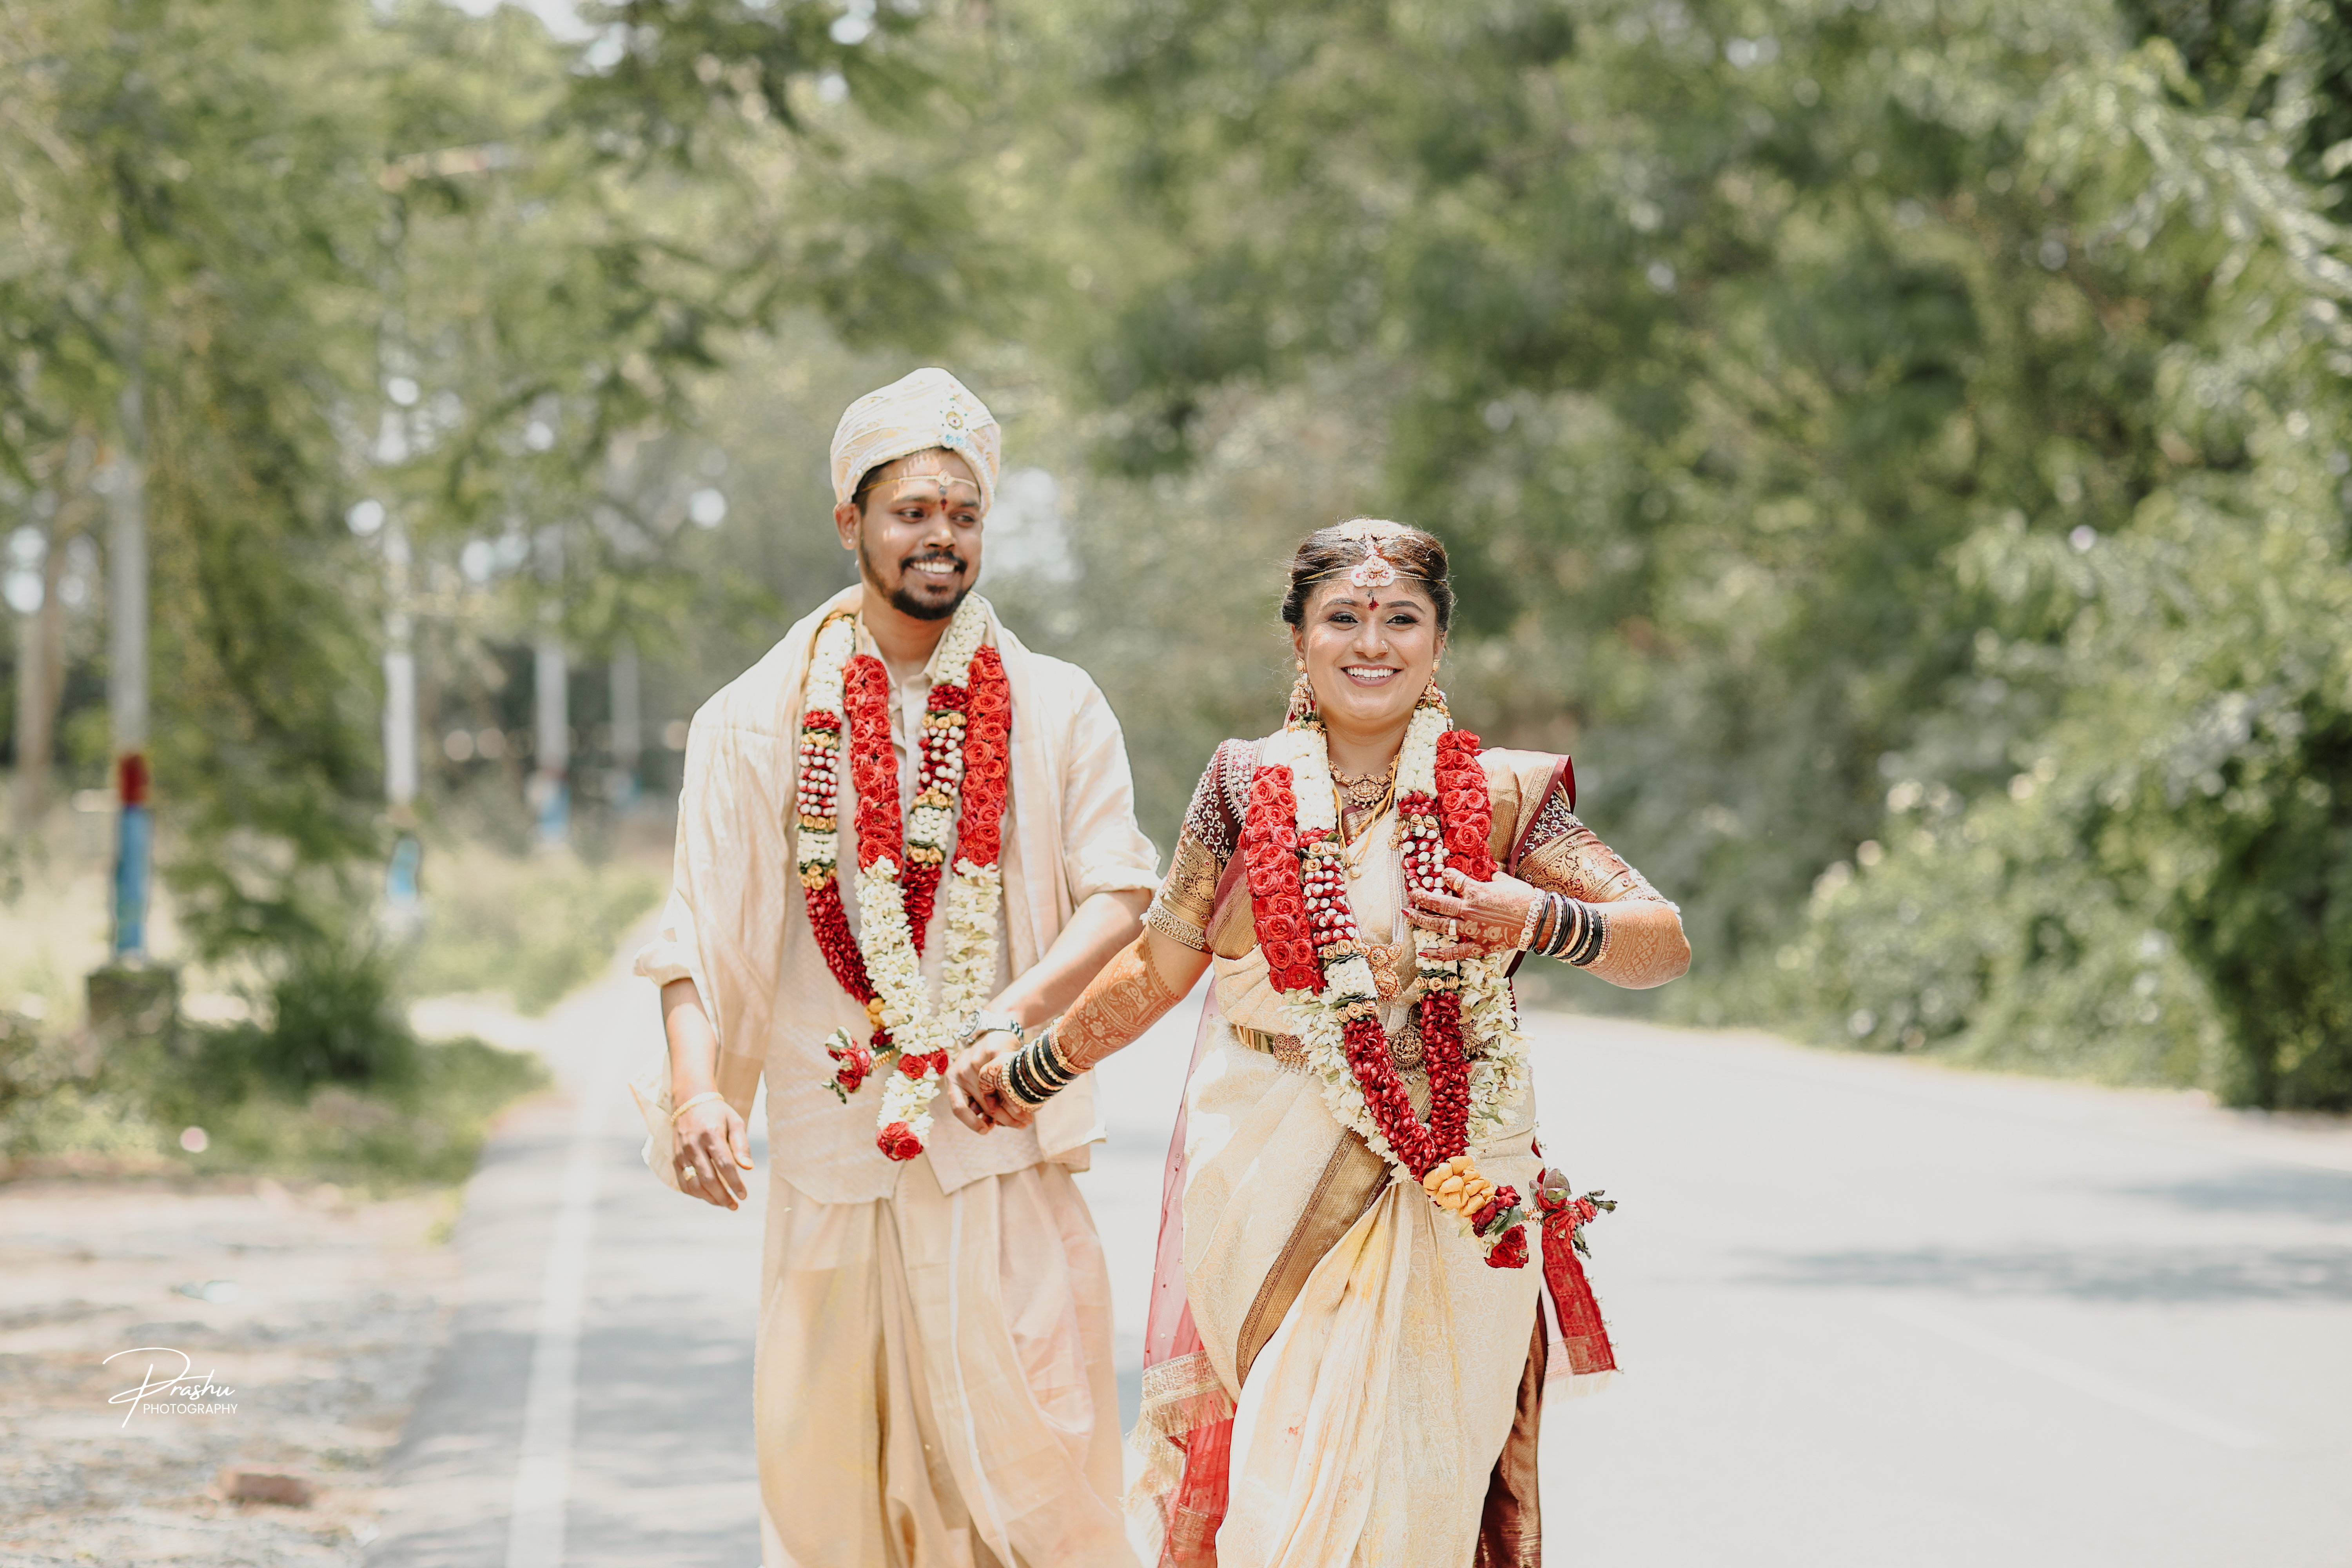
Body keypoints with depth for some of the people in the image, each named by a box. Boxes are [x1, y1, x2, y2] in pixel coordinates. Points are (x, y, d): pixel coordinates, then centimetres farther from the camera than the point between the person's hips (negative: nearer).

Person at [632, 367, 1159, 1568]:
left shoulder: (1054, 709, 7)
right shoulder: (761, 719, 6)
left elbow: (1120, 891, 1)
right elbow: (699, 929, 2)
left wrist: (1021, 1010, -15)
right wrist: (695, 1087, -13)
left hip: (1001, 1148, -1)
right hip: (830, 1142, 1)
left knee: (1026, 1441, -6)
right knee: (829, 1461, 4)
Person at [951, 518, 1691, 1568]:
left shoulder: (1499, 797, 3)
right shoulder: (1247, 786, 5)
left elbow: (1664, 945, 0)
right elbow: (1158, 969, 16)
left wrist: (1538, 920, -18)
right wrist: (1029, 1073, 21)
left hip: (1443, 1200, -1)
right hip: (1261, 1195, 1)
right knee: (1253, 1479, -3)